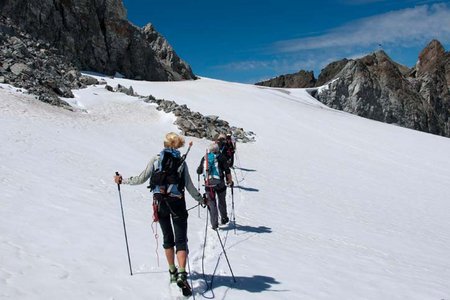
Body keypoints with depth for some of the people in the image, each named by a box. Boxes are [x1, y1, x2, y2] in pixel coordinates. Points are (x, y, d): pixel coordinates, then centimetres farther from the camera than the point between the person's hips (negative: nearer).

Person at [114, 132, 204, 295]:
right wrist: (200, 199, 16)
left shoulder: (156, 160, 1)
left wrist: (122, 180, 13)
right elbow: (189, 186, 2)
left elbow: (141, 179, -1)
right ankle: (181, 274, -16)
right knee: (181, 240, 1)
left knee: (168, 238, 17)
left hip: (160, 203, 1)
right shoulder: (181, 162, 2)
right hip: (177, 203, -1)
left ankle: (172, 272, 23)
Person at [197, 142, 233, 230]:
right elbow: (227, 170, -7)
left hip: (208, 184, 1)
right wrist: (230, 181, 4)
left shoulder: (204, 158, 4)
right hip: (220, 183, -1)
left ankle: (214, 224, 2)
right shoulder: (221, 157, -2)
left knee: (211, 203, 6)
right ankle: (224, 219, 33)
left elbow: (199, 171, 10)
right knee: (222, 202, 18)